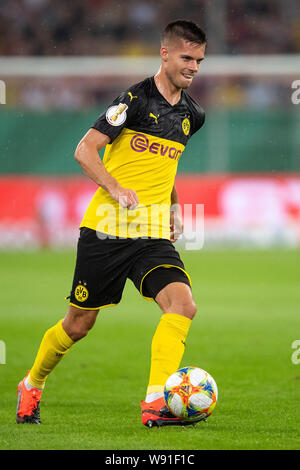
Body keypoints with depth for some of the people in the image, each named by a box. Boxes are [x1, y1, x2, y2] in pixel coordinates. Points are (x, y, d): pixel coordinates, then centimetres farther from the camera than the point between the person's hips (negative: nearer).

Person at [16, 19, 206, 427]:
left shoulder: (192, 115, 12)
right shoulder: (136, 99, -9)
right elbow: (85, 150, -13)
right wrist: (117, 190, -25)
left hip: (153, 234, 5)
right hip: (106, 228, -5)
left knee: (183, 305, -21)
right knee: (80, 323, 7)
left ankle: (156, 402, -25)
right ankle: (32, 386, 33)